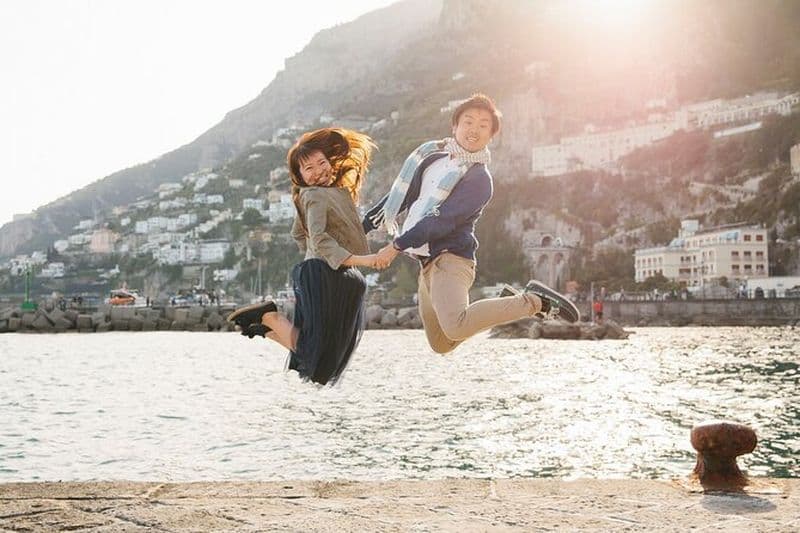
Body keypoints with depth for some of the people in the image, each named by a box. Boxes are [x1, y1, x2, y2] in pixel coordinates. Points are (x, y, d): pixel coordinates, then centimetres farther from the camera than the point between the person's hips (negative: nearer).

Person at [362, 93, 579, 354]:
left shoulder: (479, 179, -11)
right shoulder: (432, 152, 12)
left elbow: (444, 219, -19)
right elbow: (401, 193, 20)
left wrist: (398, 245, -20)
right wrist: (363, 226, 19)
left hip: (449, 257, -8)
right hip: (428, 261, 8)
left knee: (455, 327, -35)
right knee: (440, 344, 16)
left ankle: (533, 301, -17)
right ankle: (505, 304, 32)